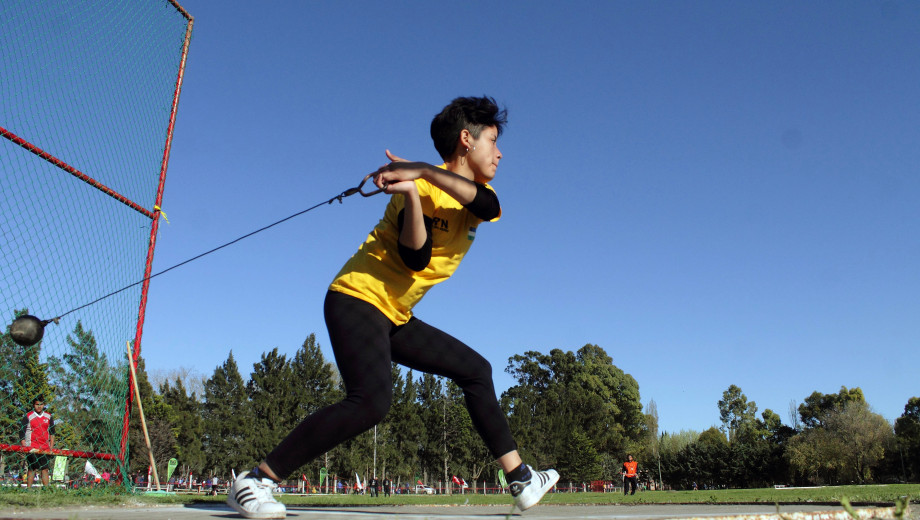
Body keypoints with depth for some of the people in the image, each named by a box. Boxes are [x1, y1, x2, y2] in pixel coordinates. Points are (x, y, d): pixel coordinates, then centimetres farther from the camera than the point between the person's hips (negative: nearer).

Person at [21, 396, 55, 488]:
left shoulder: (49, 417, 11)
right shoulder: (28, 416, 2)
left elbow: (52, 433, 16)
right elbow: (22, 432, 2)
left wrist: (51, 447, 8)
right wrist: (24, 447, -6)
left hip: (45, 448, 3)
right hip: (32, 448, -3)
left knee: (45, 469, 1)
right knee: (31, 469, -4)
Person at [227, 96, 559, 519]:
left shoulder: (479, 192, 11)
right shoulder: (423, 188, -10)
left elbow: (490, 207, -17)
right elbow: (416, 258, -21)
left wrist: (422, 172, -27)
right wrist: (410, 193, -32)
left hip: (394, 318, 9)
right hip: (357, 298, -9)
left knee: (476, 371, 10)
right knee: (371, 400, -28)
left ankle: (520, 480, 17)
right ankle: (252, 482, -21)